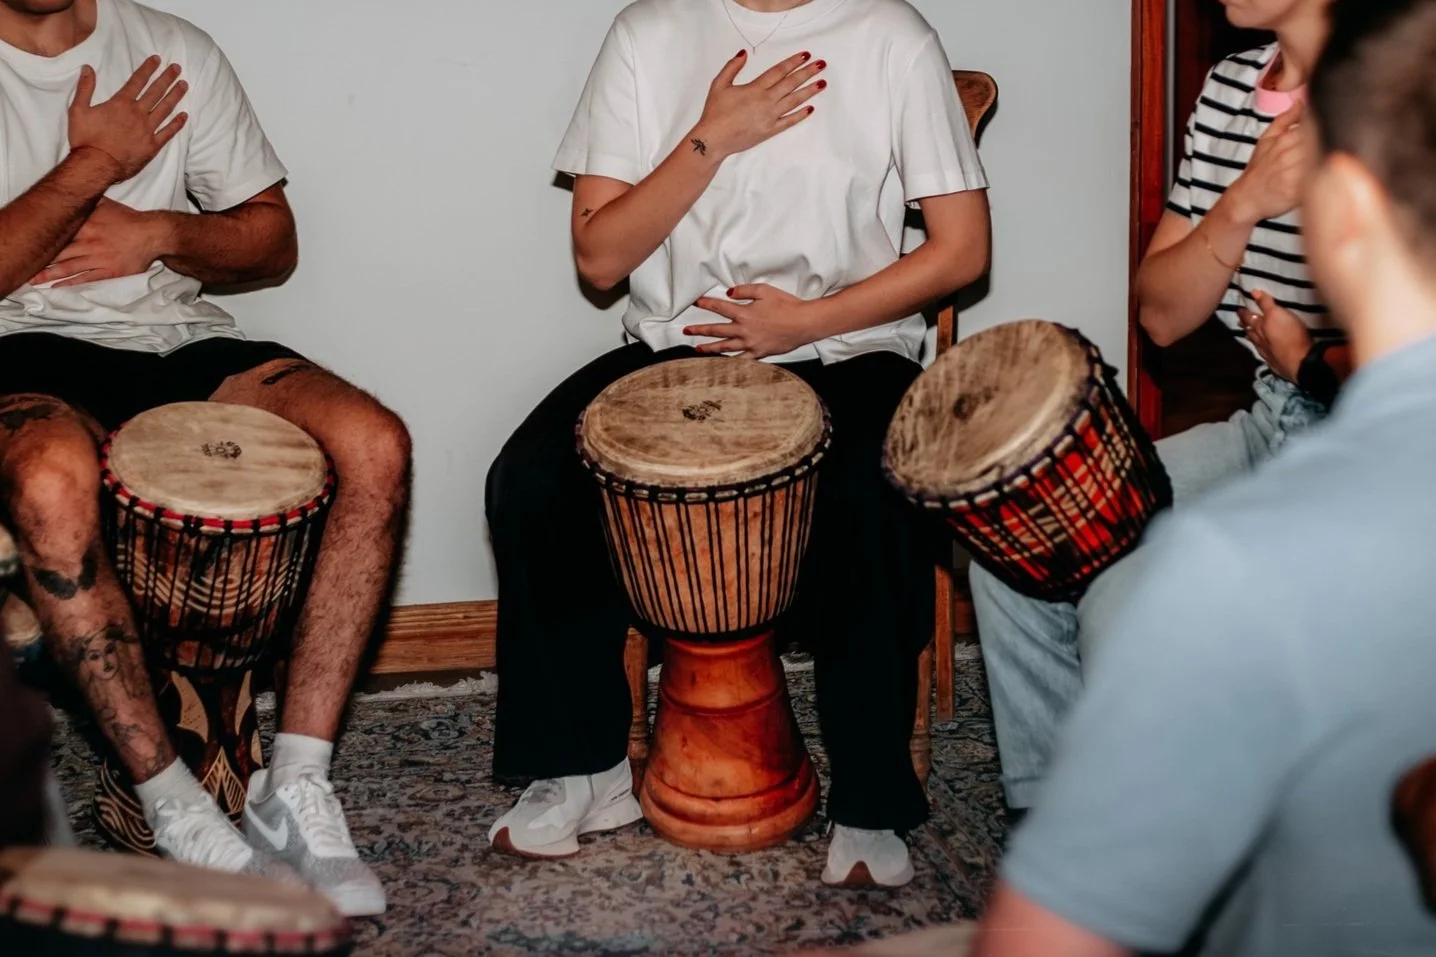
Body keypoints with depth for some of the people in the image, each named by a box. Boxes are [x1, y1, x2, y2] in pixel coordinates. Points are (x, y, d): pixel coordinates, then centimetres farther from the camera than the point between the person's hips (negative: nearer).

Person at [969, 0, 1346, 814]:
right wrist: (1243, 205, -12)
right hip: (1268, 428, 8)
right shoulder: (1230, 88, 7)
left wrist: (1310, 363, -5)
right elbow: (1162, 315, 6)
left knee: (1125, 608, -23)